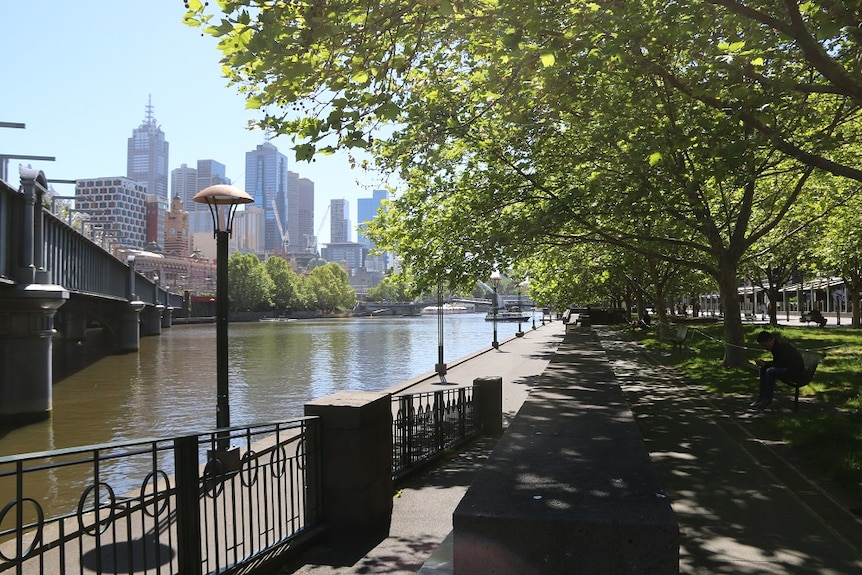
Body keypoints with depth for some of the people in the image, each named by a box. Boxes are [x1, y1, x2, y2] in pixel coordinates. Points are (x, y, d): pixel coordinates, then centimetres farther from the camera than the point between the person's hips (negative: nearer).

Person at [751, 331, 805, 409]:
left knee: (770, 371, -27)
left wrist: (765, 364, -18)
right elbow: (776, 362, 13)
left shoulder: (782, 346, -24)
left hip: (796, 370, -11)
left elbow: (781, 364, -24)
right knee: (763, 369, 3)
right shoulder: (776, 345, 6)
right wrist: (764, 363, -3)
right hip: (787, 367, 11)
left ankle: (767, 400, -16)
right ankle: (761, 396, 2)